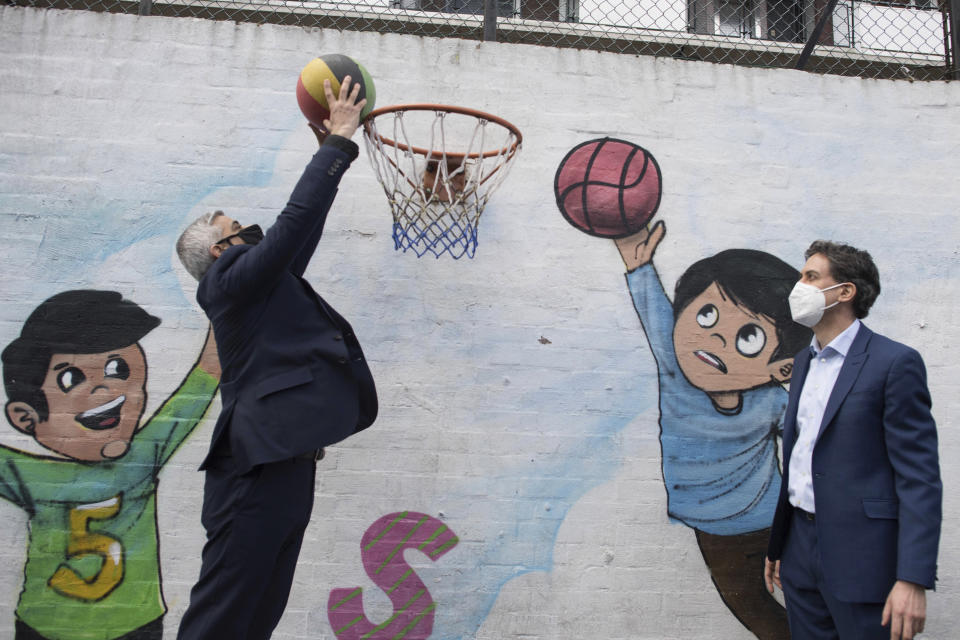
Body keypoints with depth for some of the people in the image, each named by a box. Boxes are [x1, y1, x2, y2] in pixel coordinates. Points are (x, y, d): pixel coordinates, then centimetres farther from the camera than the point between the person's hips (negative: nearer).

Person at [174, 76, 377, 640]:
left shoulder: (261, 288, 22)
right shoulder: (232, 281, -4)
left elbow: (303, 232, 25)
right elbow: (295, 220, -11)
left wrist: (331, 148, 27)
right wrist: (340, 139, -2)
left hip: (286, 462, 10)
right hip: (258, 470, -10)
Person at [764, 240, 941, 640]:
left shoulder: (894, 363, -11)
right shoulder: (804, 361, 11)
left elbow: (919, 476, -14)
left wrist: (913, 579, -20)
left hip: (859, 559, -7)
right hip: (801, 551, 7)